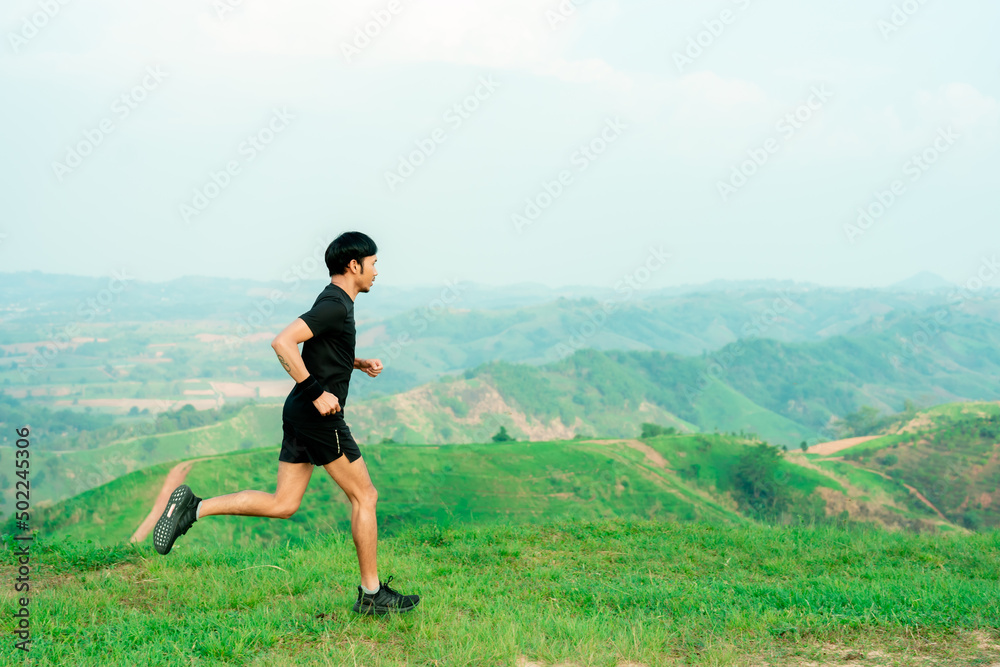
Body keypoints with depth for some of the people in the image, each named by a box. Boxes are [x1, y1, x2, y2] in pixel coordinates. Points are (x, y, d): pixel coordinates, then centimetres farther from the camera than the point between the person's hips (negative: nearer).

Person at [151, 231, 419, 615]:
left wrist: (361, 363, 19)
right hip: (319, 416, -10)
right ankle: (371, 594, 10)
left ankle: (194, 507, 3)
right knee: (364, 497, 2)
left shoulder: (334, 302, 16)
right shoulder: (335, 305, -15)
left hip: (301, 411, 10)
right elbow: (282, 342, -26)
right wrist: (318, 392, -24)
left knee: (282, 504, 10)